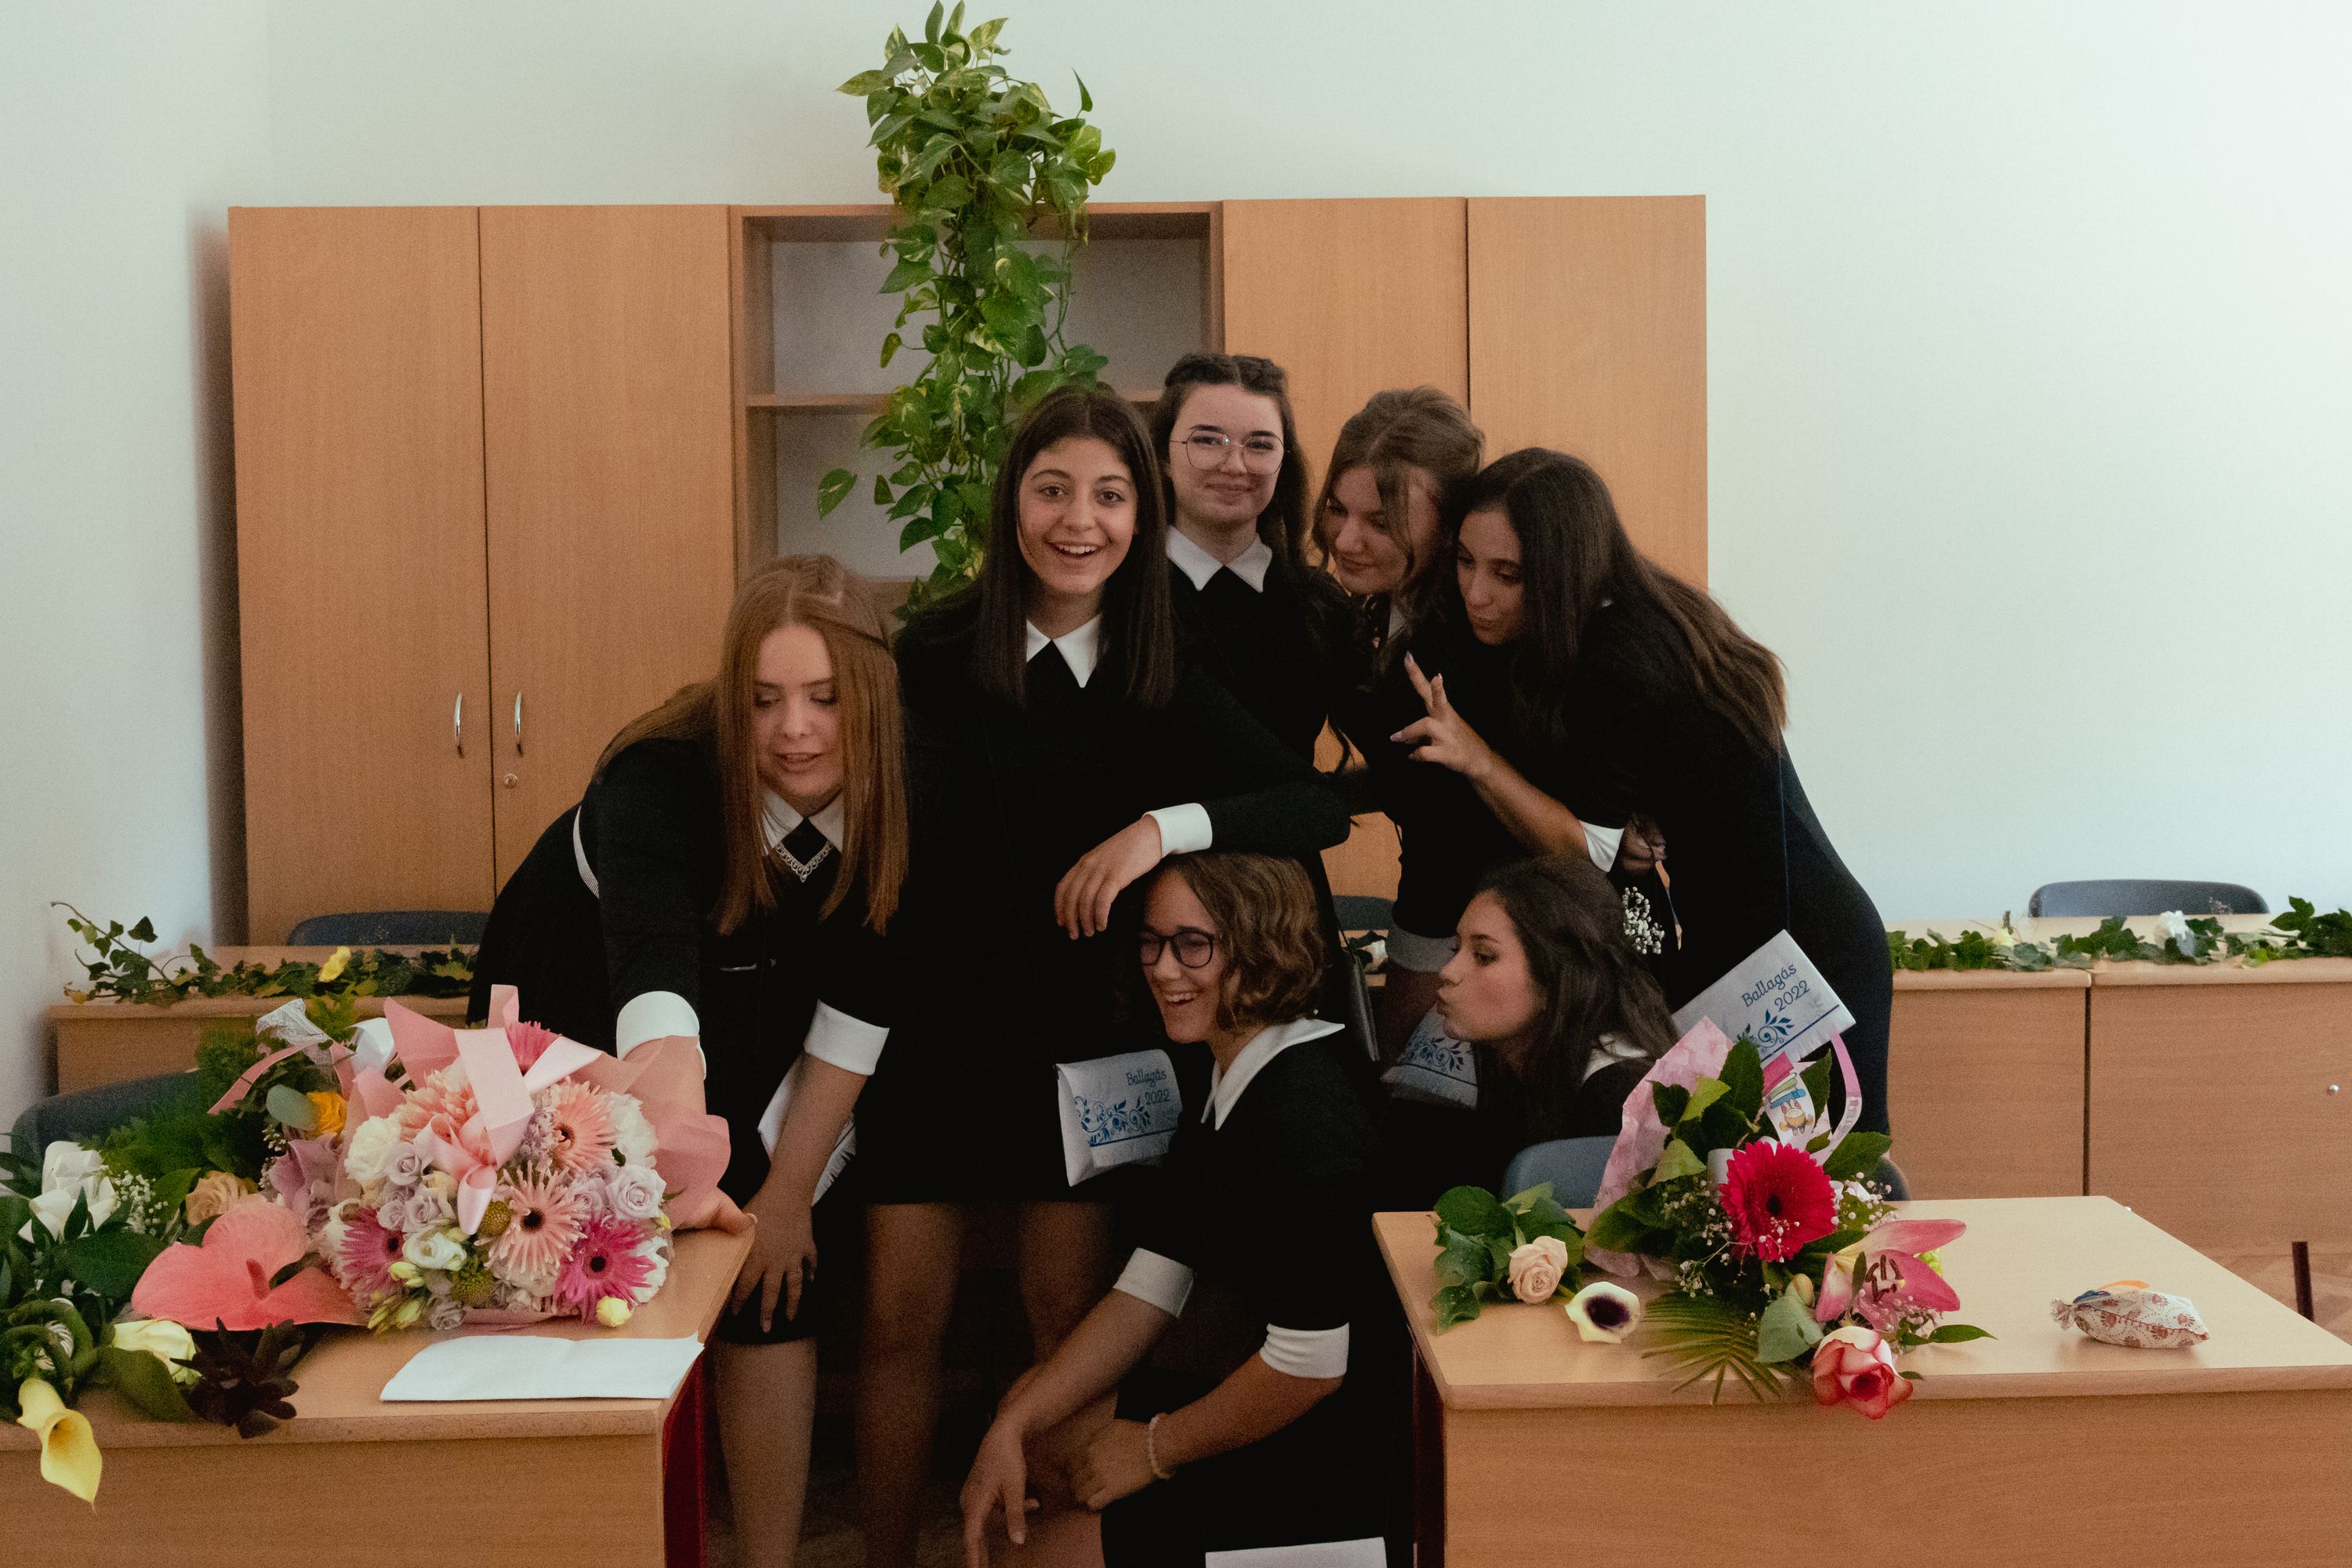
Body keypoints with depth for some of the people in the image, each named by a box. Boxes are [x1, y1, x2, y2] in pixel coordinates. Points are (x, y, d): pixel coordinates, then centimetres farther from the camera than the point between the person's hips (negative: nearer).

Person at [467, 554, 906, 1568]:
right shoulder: (662, 779, -34)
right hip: (584, 1016, -3)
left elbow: (855, 999, -14)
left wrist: (790, 1191, -13)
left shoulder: (891, 794, -21)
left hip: (743, 1015, 3)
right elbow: (652, 967, -50)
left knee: (777, 1286, -3)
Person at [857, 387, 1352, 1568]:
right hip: (930, 1027, -1)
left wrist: (1164, 828, -25)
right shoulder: (928, 656, -9)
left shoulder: (1166, 687, -4)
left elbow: (1321, 808, -12)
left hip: (1076, 1037, 1)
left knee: (1069, 1316, 9)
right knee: (900, 1319, 4)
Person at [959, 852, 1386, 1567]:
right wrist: (1011, 1428, -2)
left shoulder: (1305, 1118, -25)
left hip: (1343, 1473, -9)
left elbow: (1309, 1366, -26)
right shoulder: (1225, 1092, 5)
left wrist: (1155, 1448, -11)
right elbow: (1151, 1291, 6)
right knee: (1035, 1422, 18)